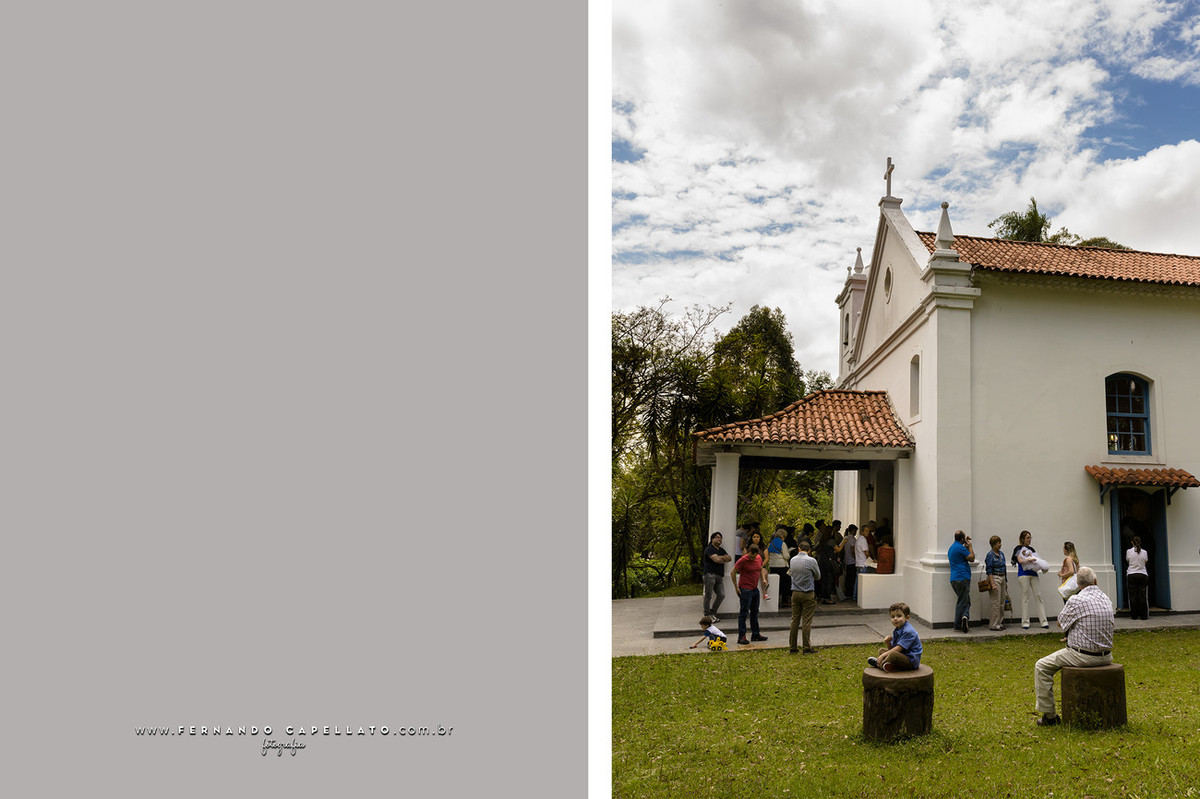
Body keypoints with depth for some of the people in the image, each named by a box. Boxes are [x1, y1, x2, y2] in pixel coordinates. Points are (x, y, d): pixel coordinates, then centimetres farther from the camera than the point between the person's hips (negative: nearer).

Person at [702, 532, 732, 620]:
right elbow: (716, 559, -15)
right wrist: (724, 560, 4)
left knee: (721, 595, 0)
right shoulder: (709, 549, -3)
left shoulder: (721, 550, 24)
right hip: (710, 574, -8)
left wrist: (721, 557, -6)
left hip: (719, 576, 8)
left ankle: (712, 613, 13)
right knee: (708, 595, -5)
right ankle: (707, 615, -1)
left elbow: (729, 558, 12)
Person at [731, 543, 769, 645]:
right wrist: (736, 587, -12)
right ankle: (741, 636, -3)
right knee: (743, 613, -6)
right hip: (745, 590, -8)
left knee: (755, 612, 15)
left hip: (755, 589, 8)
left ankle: (755, 634, 25)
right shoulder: (743, 560, -16)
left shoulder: (759, 558, 4)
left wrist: (763, 579, 5)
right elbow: (733, 572, -13)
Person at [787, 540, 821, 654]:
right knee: (806, 621, 0)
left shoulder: (793, 560, 4)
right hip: (808, 594, -4)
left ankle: (792, 647, 11)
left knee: (794, 620, 8)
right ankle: (807, 648, 3)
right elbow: (818, 576, 4)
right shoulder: (811, 560, -10)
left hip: (795, 593, 4)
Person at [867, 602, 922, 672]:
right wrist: (888, 642, -11)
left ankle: (879, 665, -14)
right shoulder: (896, 630, 10)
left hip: (911, 661, -10)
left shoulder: (908, 631, -20)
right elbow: (891, 648, 11)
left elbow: (899, 648, -23)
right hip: (902, 656, 10)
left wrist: (884, 655, -22)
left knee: (893, 654, -35)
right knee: (882, 650, 11)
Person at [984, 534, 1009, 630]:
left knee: (1002, 602, 10)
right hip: (995, 578, -8)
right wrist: (992, 584, -21)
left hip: (1002, 578, 8)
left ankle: (1000, 623, 18)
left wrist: (1006, 580, 18)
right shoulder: (990, 555, -11)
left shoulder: (1001, 554, 12)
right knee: (996, 603, -7)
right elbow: (989, 571, -15)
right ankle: (994, 625, -1)